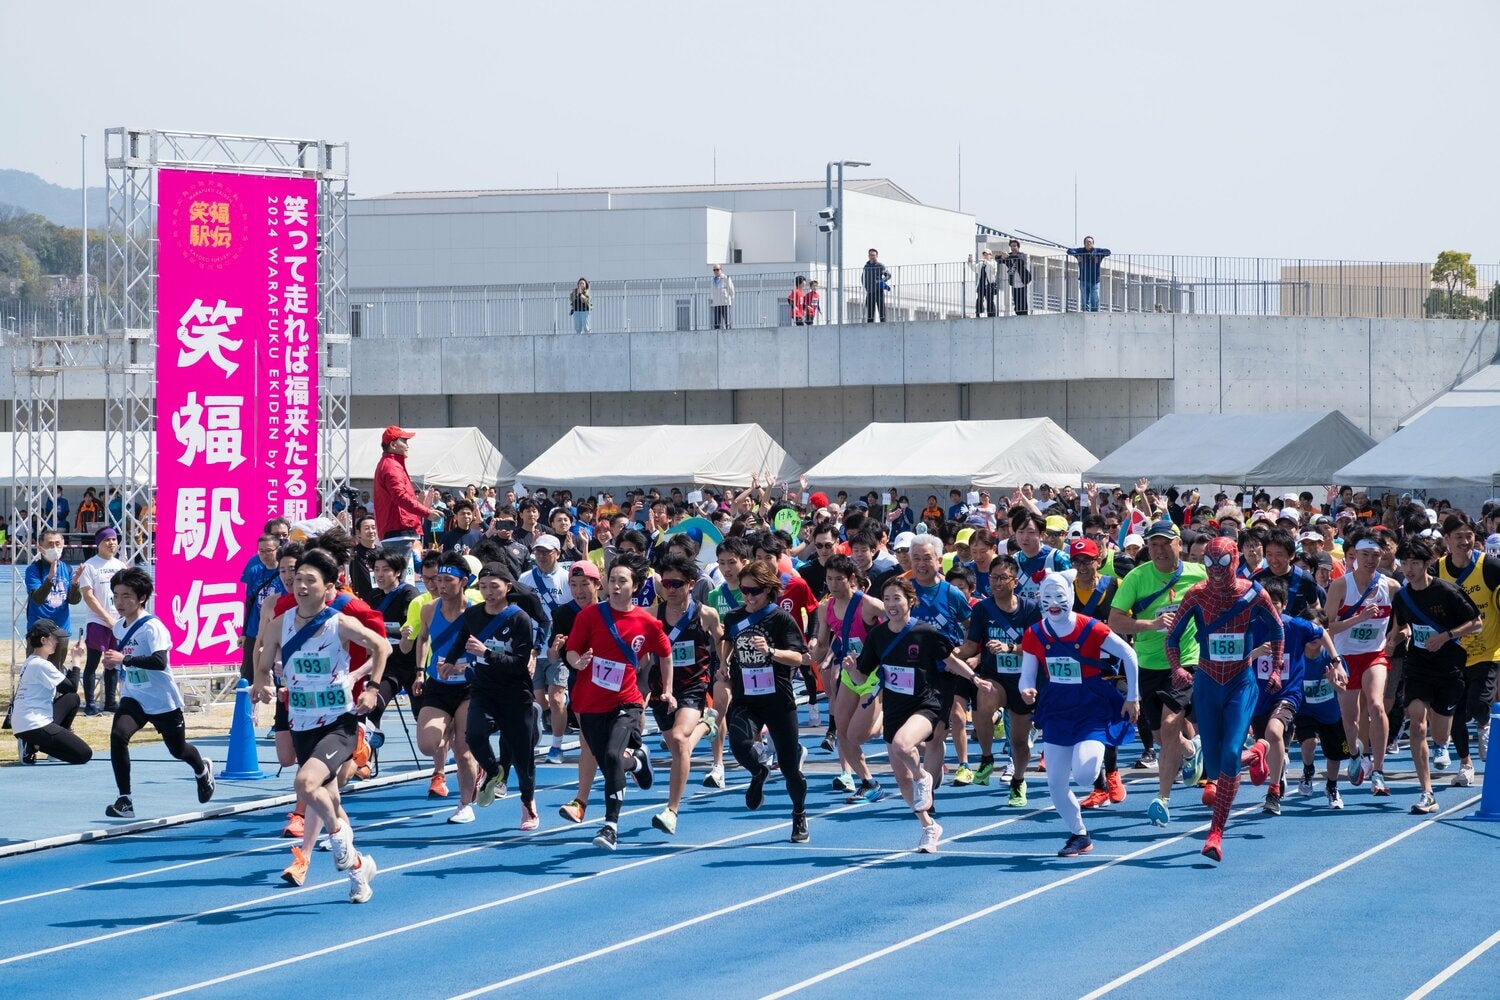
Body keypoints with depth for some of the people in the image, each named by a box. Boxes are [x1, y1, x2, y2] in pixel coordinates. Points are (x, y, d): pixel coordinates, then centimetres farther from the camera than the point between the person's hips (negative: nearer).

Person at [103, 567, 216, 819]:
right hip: (134, 698, 5)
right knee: (118, 735, -23)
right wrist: (112, 663, 0)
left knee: (178, 749, 16)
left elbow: (160, 661, -35)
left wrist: (124, 659, -39)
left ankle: (202, 769, 53)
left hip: (163, 701, -5)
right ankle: (125, 801, -19)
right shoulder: (118, 627, 2)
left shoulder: (152, 627, -21)